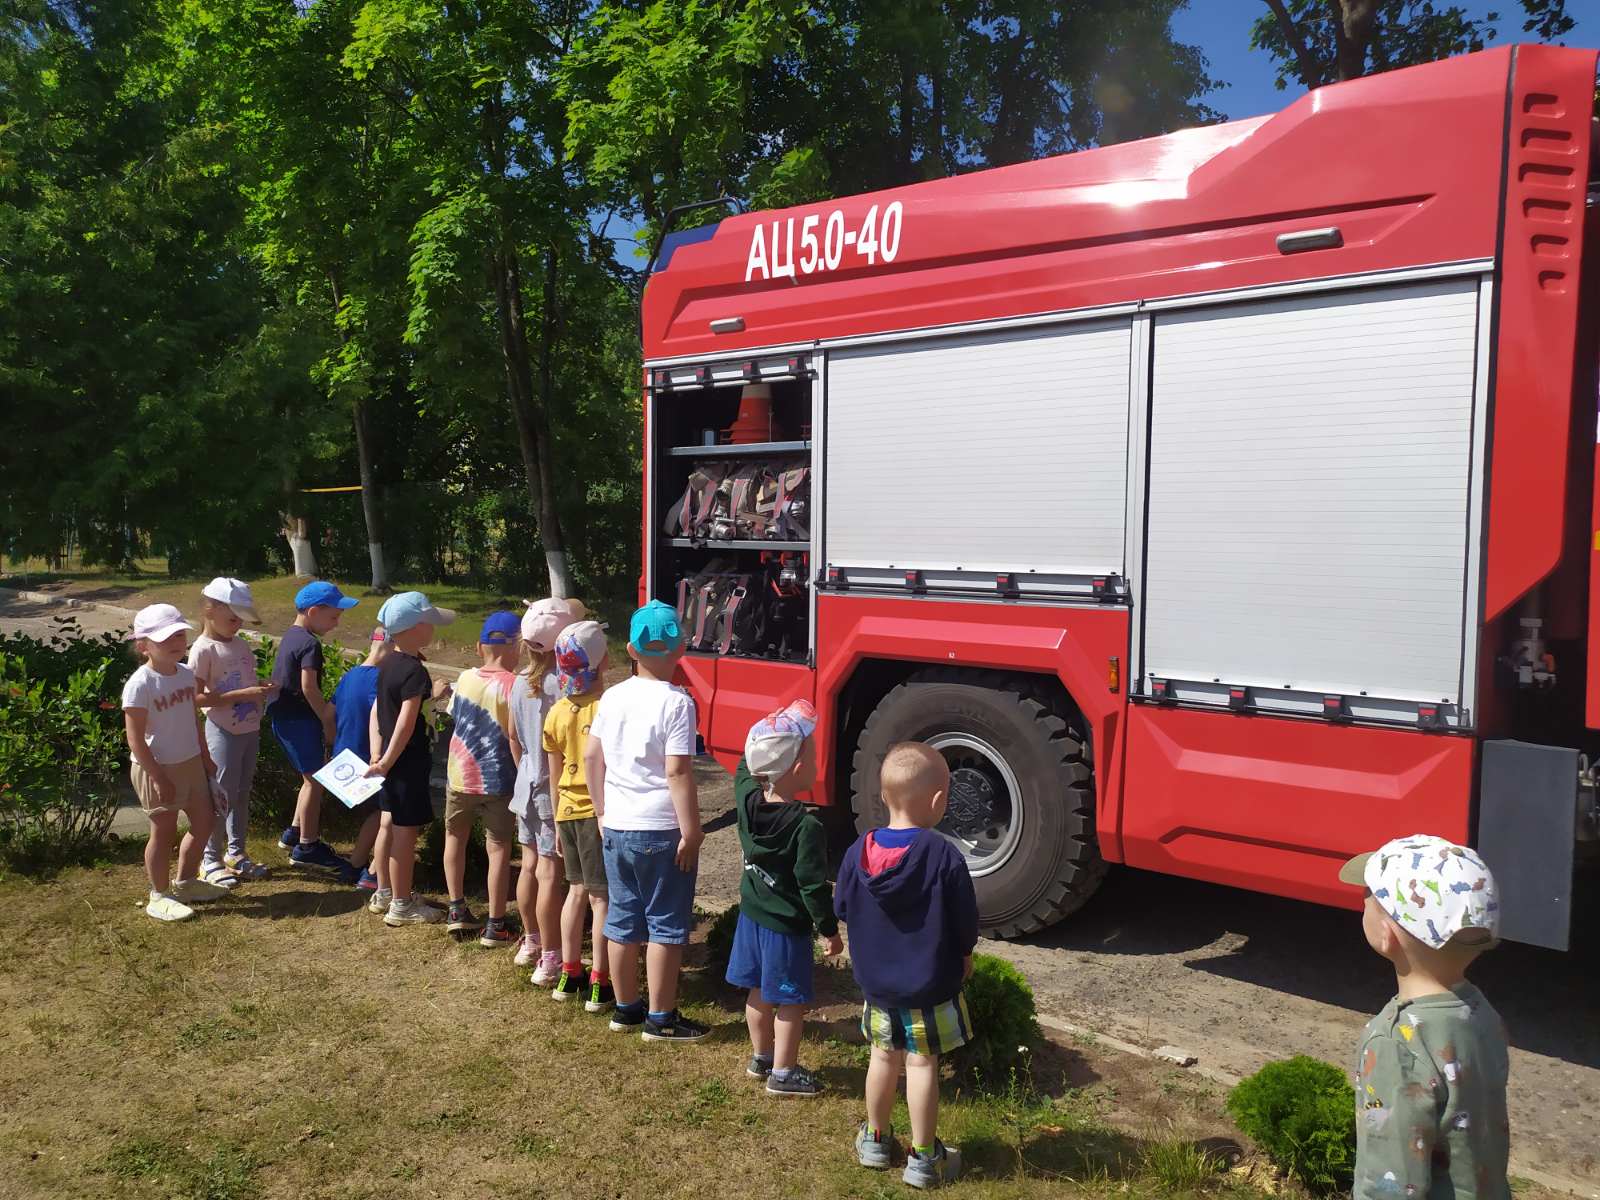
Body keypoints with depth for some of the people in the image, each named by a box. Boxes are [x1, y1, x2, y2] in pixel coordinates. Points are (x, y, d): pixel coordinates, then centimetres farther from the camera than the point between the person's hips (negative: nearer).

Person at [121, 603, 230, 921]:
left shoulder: (185, 674, 2)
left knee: (203, 823, 15)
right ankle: (159, 897, 22)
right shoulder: (139, 685, -20)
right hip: (158, 769, -7)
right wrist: (158, 778, -19)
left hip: (191, 763, 8)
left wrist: (205, 757, 15)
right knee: (164, 832, 4)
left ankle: (186, 883, 34)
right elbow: (135, 740, -19)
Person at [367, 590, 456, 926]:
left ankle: (384, 893, 31)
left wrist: (377, 754, 7)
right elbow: (406, 724, -25)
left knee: (389, 825, 18)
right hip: (408, 760, -9)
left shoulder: (388, 663, 7)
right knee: (406, 831, 0)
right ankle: (402, 905, 10)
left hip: (390, 759, 9)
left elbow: (376, 710, 9)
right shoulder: (414, 671, -21)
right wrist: (387, 762, -18)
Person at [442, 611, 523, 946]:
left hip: (459, 776, 5)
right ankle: (495, 925, 7)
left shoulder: (465, 678, 0)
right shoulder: (512, 685, -14)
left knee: (455, 837, 22)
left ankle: (457, 910, 27)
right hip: (496, 780, -5)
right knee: (498, 848, 3)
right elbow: (515, 738, -15)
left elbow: (456, 716, 12)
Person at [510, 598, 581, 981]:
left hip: (527, 785, 8)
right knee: (550, 873, -2)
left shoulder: (520, 683, 3)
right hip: (555, 789, -7)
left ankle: (530, 943, 33)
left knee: (529, 866, 18)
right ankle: (550, 961, 5)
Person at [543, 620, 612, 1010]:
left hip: (567, 810, 6)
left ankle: (569, 974, 27)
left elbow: (555, 774, 9)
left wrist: (559, 822, 18)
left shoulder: (557, 711, 2)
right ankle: (598, 986, 8)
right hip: (600, 812, -6)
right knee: (602, 897, 3)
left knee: (578, 889, 19)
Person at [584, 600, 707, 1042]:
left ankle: (626, 1008, 29)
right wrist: (690, 831, -12)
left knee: (622, 919, 16)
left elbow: (592, 758, 8)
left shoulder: (613, 697, 3)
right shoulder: (677, 702, -15)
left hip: (617, 828, 6)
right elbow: (678, 773, -19)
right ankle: (661, 1019, 13)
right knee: (666, 924, 6)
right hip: (661, 830, -6)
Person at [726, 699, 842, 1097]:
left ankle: (760, 1056, 38)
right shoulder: (807, 827, -26)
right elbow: (813, 886, -21)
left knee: (759, 990, 22)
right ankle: (783, 1072, 19)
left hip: (752, 914, 7)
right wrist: (830, 929, -8)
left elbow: (745, 767, 13)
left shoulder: (747, 799, -10)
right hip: (787, 925, -7)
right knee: (791, 1000, 9)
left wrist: (775, 728, 6)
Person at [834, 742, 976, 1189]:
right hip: (930, 985, -4)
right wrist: (964, 956, 6)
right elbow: (966, 923, -14)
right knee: (922, 1063, 8)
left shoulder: (858, 852, -10)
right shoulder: (944, 857, -23)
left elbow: (842, 909, 3)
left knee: (884, 1055, 20)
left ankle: (874, 1139, 35)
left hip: (875, 981, 4)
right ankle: (923, 1158, 19)